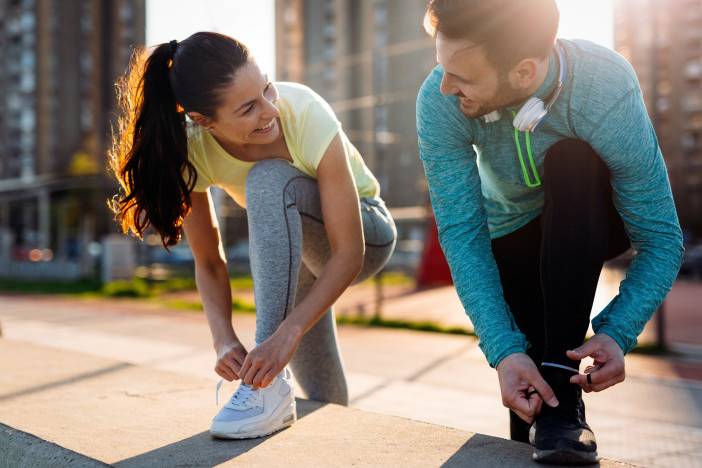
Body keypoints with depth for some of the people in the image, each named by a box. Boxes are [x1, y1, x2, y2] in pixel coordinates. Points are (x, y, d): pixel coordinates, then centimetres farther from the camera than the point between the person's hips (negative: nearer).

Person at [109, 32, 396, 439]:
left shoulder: (306, 115, -35)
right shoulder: (190, 149, -24)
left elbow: (348, 252, -34)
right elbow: (209, 262, -14)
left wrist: (286, 333, -44)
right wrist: (224, 339, -30)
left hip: (365, 234, -4)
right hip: (291, 247, 4)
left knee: (270, 179, -36)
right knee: (323, 402, 9)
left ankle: (271, 387, -32)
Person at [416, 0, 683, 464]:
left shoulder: (608, 90, -36)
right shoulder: (439, 102, -31)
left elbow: (661, 239, -29)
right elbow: (462, 234, -30)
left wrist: (617, 334, -43)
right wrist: (504, 350, -40)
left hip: (594, 221, -1)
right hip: (514, 234, 1)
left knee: (572, 161, -36)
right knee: (526, 406, -13)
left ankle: (562, 386, -32)